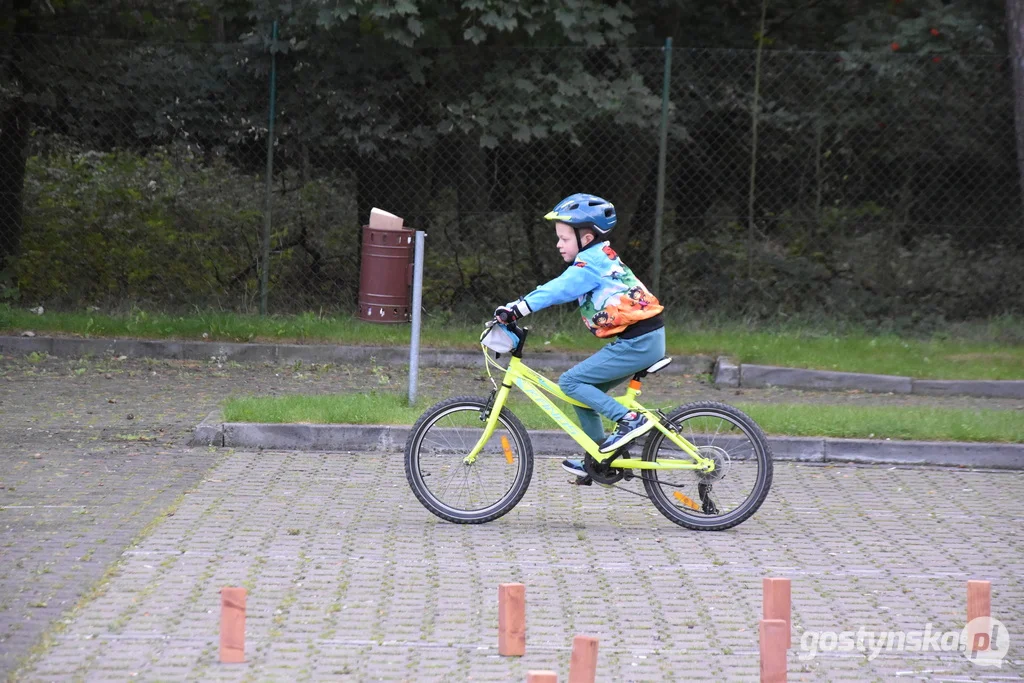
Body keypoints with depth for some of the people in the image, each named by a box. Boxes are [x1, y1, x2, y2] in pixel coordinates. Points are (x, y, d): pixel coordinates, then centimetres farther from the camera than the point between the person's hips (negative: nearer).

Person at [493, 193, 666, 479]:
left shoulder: (591, 262, -12)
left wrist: (516, 308, -28)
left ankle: (628, 419, -13)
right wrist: (517, 308, 13)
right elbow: (561, 289, 19)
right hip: (645, 340, 10)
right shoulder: (599, 258, 18)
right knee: (584, 389, 14)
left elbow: (558, 289, -24)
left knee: (571, 382, -9)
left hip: (637, 342, -10)